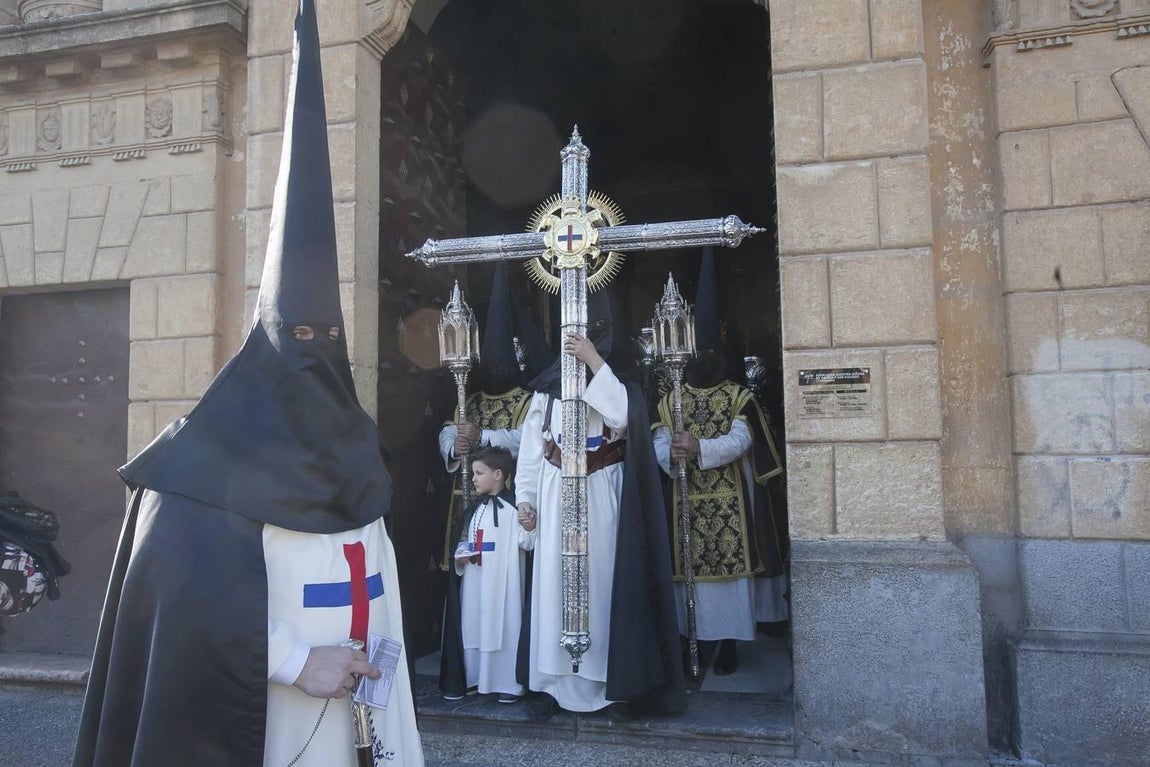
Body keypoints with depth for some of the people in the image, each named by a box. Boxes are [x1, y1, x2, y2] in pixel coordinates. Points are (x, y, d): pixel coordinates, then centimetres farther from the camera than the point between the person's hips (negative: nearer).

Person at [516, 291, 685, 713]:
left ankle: (599, 673, 9)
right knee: (556, 579, 5)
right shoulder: (549, 381, 8)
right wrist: (525, 493, 4)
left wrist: (594, 362, -23)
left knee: (600, 576, -1)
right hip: (557, 492, 3)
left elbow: (621, 417, -21)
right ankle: (561, 674, 15)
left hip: (601, 493, -3)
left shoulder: (616, 376, 0)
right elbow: (532, 440, 8)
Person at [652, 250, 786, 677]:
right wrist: (672, 453, -26)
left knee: (729, 563, -1)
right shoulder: (669, 402, 8)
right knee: (688, 565, 3)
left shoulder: (738, 398, 1)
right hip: (686, 503, 2)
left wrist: (699, 447, -29)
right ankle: (689, 637, 15)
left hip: (729, 502, -2)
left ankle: (728, 642, 9)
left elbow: (740, 441, -14)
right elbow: (659, 447, -2)